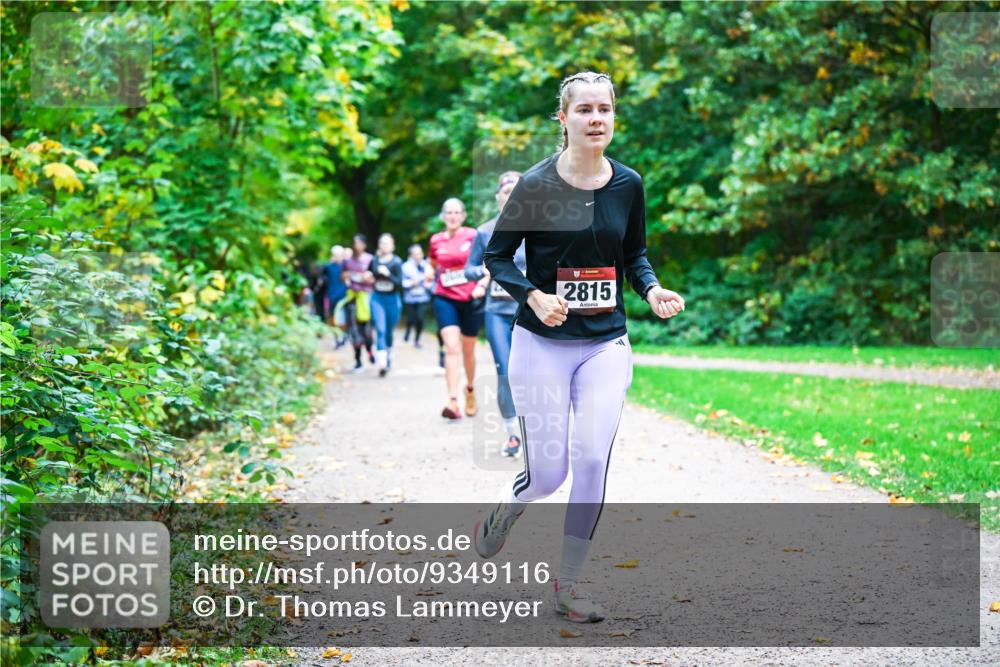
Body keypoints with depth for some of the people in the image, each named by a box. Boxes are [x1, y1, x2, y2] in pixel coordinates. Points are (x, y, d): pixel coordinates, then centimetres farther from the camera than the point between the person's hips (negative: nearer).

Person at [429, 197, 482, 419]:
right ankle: (453, 401, -21)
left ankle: (470, 389, 40)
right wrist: (431, 274, 6)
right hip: (445, 299, 1)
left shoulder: (473, 236, -4)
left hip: (470, 300, 0)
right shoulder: (436, 241, 3)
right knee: (452, 348, -15)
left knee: (468, 351, 13)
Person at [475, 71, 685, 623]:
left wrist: (651, 289, -4)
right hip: (542, 345, -3)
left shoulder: (628, 184, 2)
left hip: (607, 345, 3)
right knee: (547, 474, -1)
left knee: (593, 461, -8)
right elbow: (496, 255, -2)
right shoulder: (535, 184, -9)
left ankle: (568, 582, 8)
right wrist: (533, 296, -19)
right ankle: (497, 519, 35)